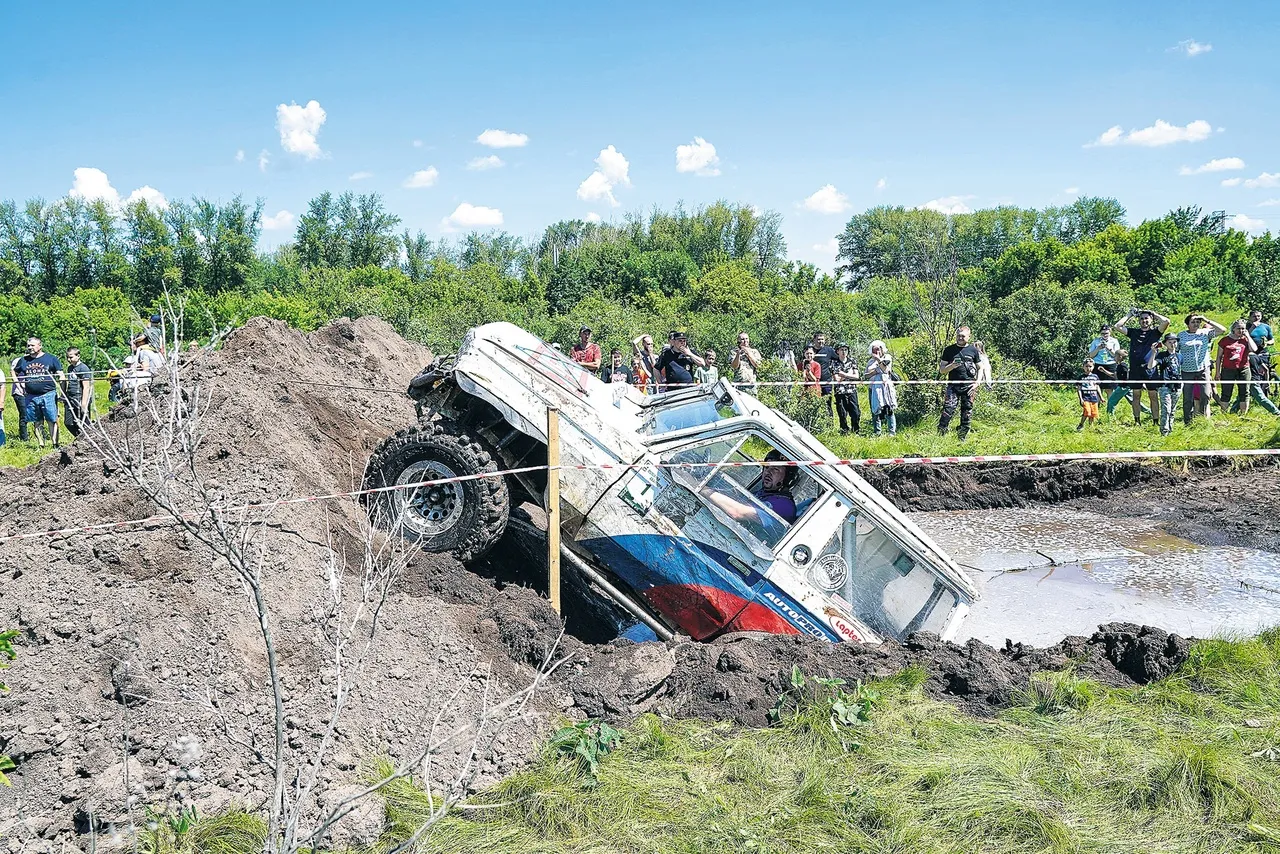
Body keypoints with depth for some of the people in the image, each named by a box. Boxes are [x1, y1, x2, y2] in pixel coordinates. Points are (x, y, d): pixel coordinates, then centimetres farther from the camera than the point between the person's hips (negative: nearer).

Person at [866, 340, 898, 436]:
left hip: (886, 386, -3)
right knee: (875, 410, -1)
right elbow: (867, 375, 9)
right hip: (874, 388, 3)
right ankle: (877, 432, 4)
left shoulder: (887, 357, 9)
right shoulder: (870, 361, 17)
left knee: (888, 409, -10)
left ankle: (892, 431, -9)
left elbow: (885, 369, -6)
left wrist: (879, 359, -8)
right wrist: (877, 370, -5)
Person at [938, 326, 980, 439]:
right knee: (948, 410, -15)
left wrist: (976, 383, -1)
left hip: (968, 387, 1)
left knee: (967, 414, 4)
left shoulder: (973, 350, 9)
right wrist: (952, 366, -13)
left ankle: (962, 438, 13)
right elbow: (941, 370, 7)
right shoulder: (949, 350, 7)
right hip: (953, 386, -1)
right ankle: (940, 436, -14)